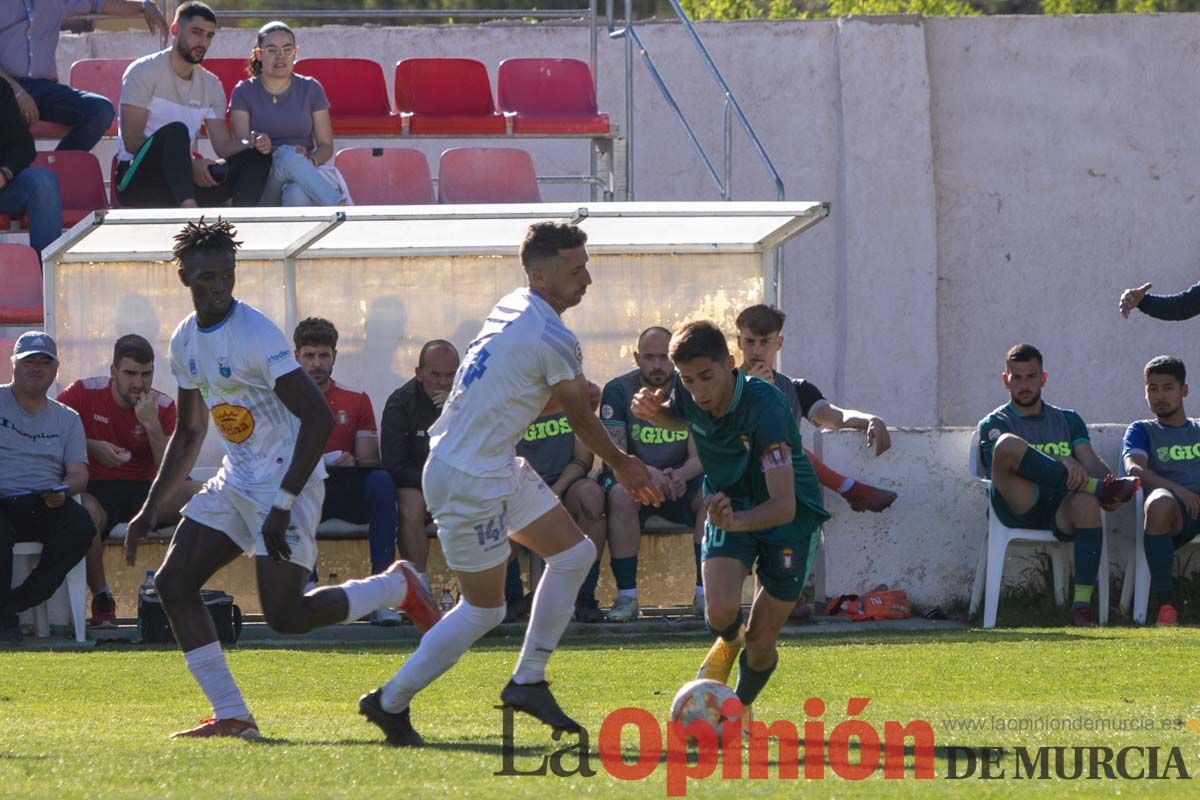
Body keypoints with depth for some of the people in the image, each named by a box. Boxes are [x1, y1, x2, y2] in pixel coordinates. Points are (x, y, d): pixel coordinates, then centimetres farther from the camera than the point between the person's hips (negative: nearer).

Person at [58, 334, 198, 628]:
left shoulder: (162, 406, 3)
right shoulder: (84, 392, -2)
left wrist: (152, 425, -17)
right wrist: (92, 446, -14)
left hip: (142, 492, 3)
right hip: (96, 491, -3)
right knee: (85, 511, -41)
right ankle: (101, 600, -24)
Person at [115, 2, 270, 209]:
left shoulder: (211, 85, 15)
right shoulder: (144, 71, -4)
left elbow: (223, 145, 8)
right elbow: (132, 143, -12)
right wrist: (189, 163, -20)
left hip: (182, 180, 6)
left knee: (257, 157, -12)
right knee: (175, 131, -35)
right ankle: (189, 210, -58)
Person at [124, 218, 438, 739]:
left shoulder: (257, 335, -19)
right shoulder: (185, 341, 7)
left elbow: (319, 417, -23)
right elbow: (188, 434, 20)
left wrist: (283, 506, -26)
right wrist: (150, 510, 13)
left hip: (285, 482, -8)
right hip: (235, 482, 8)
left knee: (285, 615, -14)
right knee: (173, 584, -3)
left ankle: (398, 587, 9)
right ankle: (230, 715, 2)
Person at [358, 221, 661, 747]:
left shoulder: (510, 308, 7)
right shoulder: (553, 339, -21)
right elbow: (581, 418, -6)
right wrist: (622, 466, 11)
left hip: (497, 467, 10)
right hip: (469, 480, -10)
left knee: (574, 554, 12)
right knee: (484, 610, 0)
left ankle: (527, 682, 16)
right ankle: (390, 702, 12)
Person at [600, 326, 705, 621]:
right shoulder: (618, 391, -5)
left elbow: (700, 456, -6)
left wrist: (680, 474, -31)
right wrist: (647, 472, -36)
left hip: (681, 479, 2)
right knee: (620, 495, -36)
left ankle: (704, 593, -25)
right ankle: (626, 596, -33)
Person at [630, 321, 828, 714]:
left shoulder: (765, 408, -35)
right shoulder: (686, 394, -17)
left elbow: (784, 505, -41)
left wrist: (734, 521, -61)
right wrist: (654, 413, -12)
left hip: (790, 517, -4)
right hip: (729, 504, 4)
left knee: (761, 643, -2)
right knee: (721, 612, -21)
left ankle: (741, 706, 31)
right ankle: (728, 642, 17)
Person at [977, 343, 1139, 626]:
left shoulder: (1068, 420, 28)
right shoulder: (994, 424, 16)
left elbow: (1089, 459, 11)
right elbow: (1009, 450, -7)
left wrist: (1106, 478, -15)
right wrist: (1062, 464, -25)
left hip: (1061, 509, 2)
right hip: (1020, 507, -2)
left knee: (1087, 502, -38)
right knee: (1008, 444, -32)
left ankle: (1082, 604, -41)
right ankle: (1098, 487, -30)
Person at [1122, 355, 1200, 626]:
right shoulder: (1142, 431, 21)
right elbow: (1134, 469, 0)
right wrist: (1177, 489, -18)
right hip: (1176, 513, -2)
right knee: (1159, 502, -40)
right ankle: (1165, 603, -34)